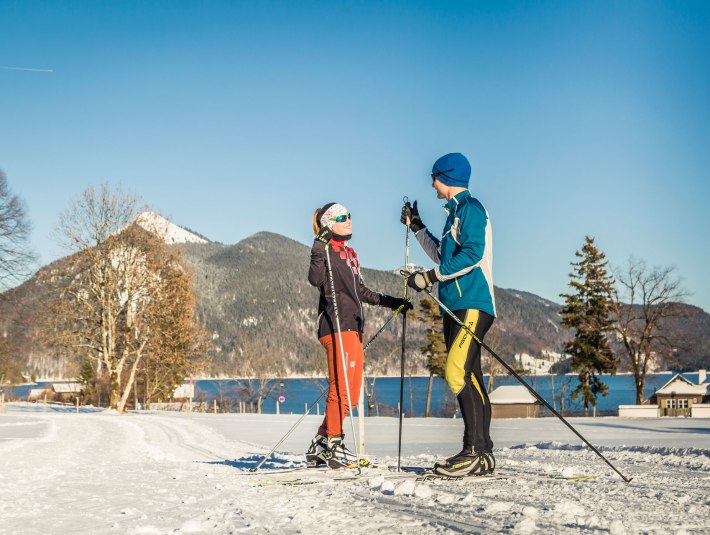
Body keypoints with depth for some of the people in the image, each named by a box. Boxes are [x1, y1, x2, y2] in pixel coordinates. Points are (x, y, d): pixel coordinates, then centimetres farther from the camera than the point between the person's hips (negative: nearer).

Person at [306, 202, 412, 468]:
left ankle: (320, 445, 15)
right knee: (341, 388, -10)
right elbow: (316, 279, -23)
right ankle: (333, 446, -3)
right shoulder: (325, 249, -5)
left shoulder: (350, 253, 22)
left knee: (352, 393, 9)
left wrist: (390, 302, 27)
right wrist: (319, 250, -32)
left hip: (354, 327, 9)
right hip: (337, 325, -9)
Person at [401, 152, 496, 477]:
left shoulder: (471, 208, -5)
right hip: (455, 306, 10)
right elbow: (444, 257, 34)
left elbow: (472, 254, -19)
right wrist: (417, 227, 34)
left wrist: (430, 277, -18)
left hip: (473, 304, -10)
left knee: (458, 372, -20)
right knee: (467, 378, 6)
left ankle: (477, 452, -20)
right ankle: (480, 453, 7)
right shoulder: (455, 213, 24)